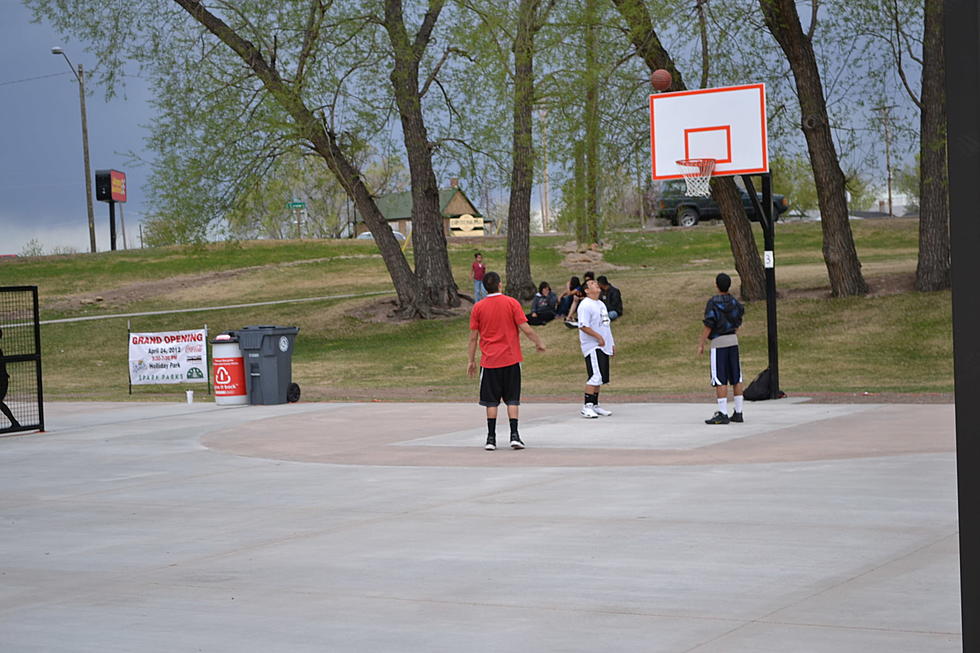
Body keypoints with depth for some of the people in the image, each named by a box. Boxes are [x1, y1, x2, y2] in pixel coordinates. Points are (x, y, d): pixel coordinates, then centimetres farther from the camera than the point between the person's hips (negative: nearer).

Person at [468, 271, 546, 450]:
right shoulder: (511, 303, -4)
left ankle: (491, 438, 4)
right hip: (511, 359, -1)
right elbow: (526, 329, -7)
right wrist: (539, 343, 9)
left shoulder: (478, 307, -1)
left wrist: (472, 360, 12)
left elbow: (473, 337, 2)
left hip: (489, 361, 1)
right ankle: (514, 436, -2)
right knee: (512, 399, 6)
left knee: (491, 401, 6)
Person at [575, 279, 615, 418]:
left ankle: (595, 405, 17)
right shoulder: (585, 305, -11)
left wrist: (612, 344, 21)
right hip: (593, 348, -9)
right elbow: (583, 326, -19)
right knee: (595, 377, -15)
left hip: (603, 347, 9)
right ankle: (587, 407, -13)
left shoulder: (601, 304, 19)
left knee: (600, 379, 10)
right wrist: (598, 337, -21)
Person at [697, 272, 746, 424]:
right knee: (736, 378, 9)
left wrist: (701, 344, -8)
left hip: (719, 342, -6)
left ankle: (722, 414, -9)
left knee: (720, 380, -5)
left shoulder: (713, 303, -13)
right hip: (733, 340, 6)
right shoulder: (734, 302, 6)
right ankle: (738, 412, 12)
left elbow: (708, 326, -15)